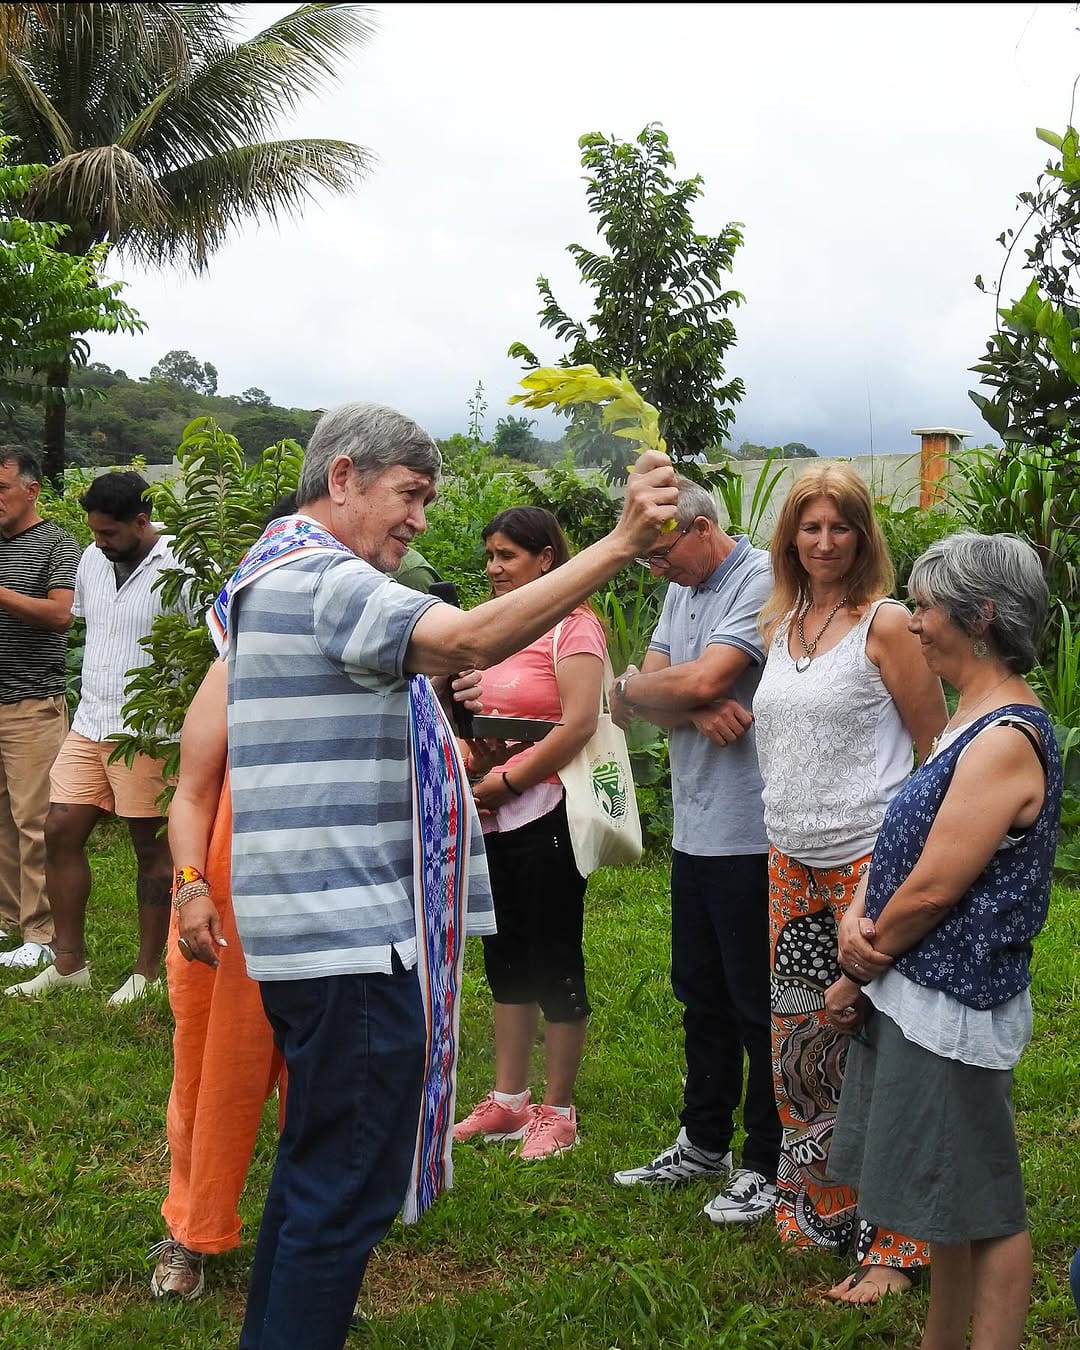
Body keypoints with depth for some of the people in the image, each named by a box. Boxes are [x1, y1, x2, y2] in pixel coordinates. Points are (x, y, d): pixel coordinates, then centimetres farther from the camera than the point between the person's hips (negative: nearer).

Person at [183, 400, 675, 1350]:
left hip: (320, 929, 11)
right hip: (351, 931, -11)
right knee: (349, 1181, -4)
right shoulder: (321, 578, -15)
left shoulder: (278, 574, 19)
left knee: (319, 1158, 22)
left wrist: (434, 692, 16)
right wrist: (622, 543, -32)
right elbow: (473, 638, -30)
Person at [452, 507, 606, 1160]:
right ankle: (509, 1099, 26)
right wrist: (468, 770, 2)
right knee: (506, 958, 14)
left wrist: (507, 780, -15)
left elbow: (579, 723, -19)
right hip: (495, 818, 8)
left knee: (554, 960, 2)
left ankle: (558, 1110, 13)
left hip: (548, 812, -8)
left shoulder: (573, 626, -10)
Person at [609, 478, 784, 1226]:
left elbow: (701, 680, -25)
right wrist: (696, 711, -17)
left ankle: (768, 1165, 16)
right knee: (701, 994, 18)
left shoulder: (765, 582, -15)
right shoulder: (682, 591, 13)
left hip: (752, 834, -9)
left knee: (757, 1003, 2)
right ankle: (705, 1144, 33)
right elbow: (657, 690, 5)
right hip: (696, 828, 9)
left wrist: (631, 688, -5)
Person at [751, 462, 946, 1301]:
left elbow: (939, 747, -6)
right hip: (791, 862, 7)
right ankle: (819, 1211, 30)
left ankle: (894, 1248, 9)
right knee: (799, 1044, 13)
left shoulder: (885, 624, -8)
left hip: (870, 862, -7)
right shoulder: (781, 624, 11)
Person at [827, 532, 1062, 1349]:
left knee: (985, 1210, 3)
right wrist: (857, 917, -6)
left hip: (951, 1006, -10)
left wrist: (858, 974, -9)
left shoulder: (1007, 739, -20)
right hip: (916, 996, 10)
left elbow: (934, 887, -21)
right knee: (948, 1196, 21)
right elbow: (908, 839, 12)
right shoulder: (972, 720, 11)